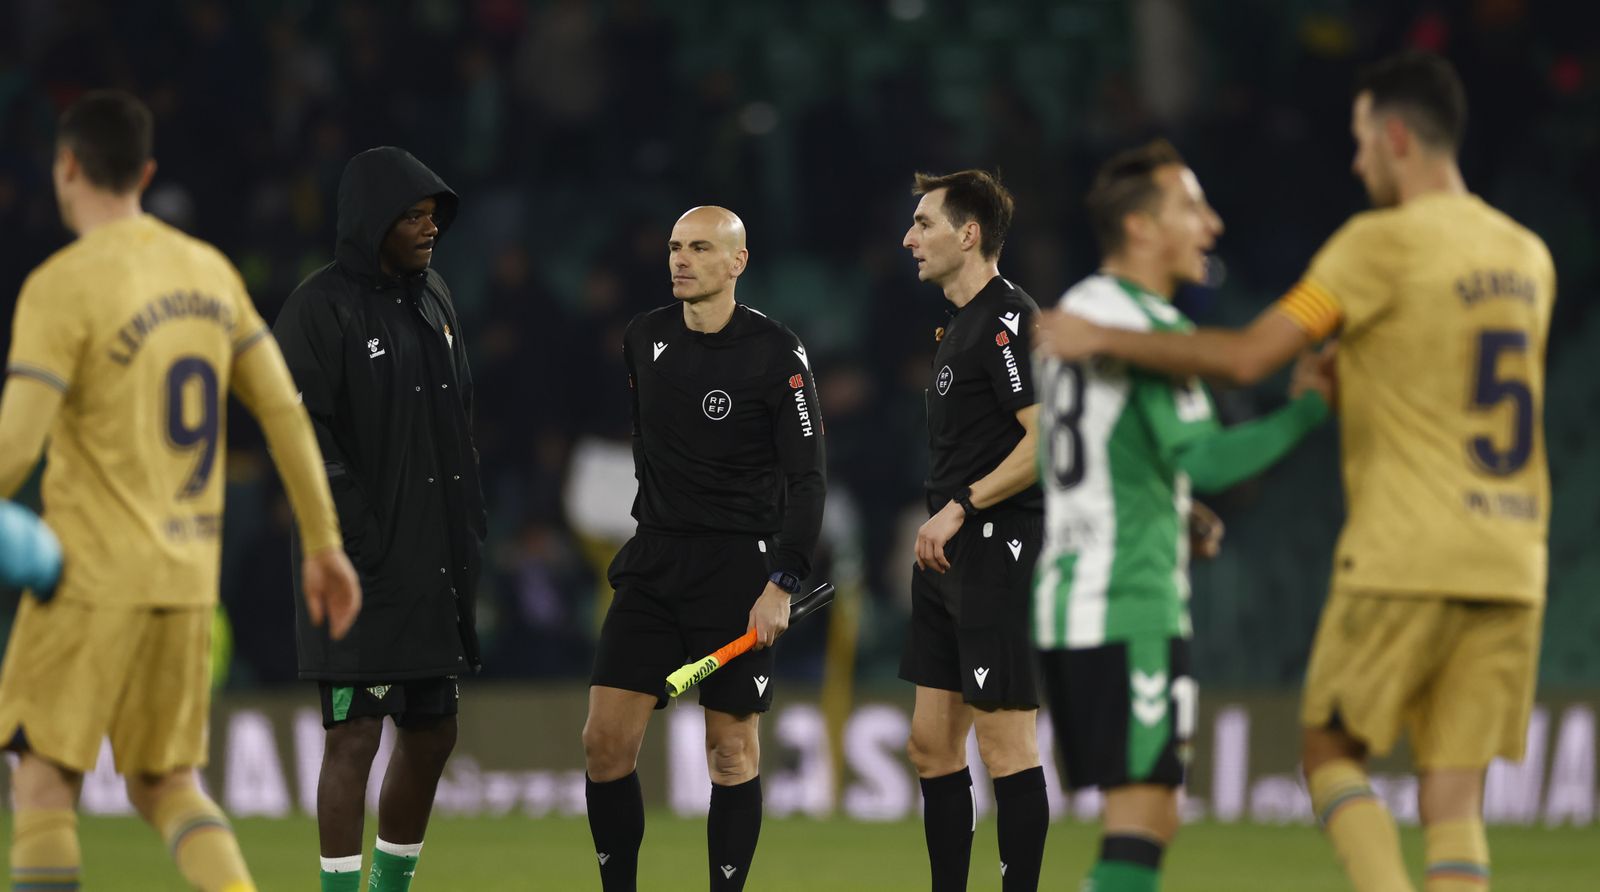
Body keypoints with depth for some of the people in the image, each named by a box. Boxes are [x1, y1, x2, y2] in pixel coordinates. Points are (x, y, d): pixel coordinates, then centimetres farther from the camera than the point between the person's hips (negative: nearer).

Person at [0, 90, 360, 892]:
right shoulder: (208, 270, 9)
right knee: (165, 783, 13)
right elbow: (284, 411, 9)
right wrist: (323, 541, 15)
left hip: (94, 576, -6)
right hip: (190, 577, 6)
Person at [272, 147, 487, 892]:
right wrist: (360, 543, -19)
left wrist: (469, 530, 13)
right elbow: (304, 434, -16)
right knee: (355, 734, -8)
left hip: (435, 564, 8)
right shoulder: (322, 307, -11)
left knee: (431, 734, 11)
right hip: (362, 574, -8)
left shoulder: (432, 296, 13)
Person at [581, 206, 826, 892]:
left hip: (738, 567, -4)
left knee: (731, 748, 1)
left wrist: (781, 583, -19)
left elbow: (807, 479, -11)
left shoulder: (777, 354, -9)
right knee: (605, 741, -4)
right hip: (653, 562, 4)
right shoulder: (644, 339, 7)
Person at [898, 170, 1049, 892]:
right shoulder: (958, 326, 18)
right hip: (949, 561, 10)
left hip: (998, 554, -10)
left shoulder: (1010, 321, -13)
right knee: (933, 745, 10)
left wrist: (962, 506, -19)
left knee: (1005, 744, -7)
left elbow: (1048, 439, -21)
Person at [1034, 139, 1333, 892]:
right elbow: (1205, 460, -22)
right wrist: (1307, 408, -11)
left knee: (1143, 821, 13)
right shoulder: (1152, 328, -12)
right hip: (1132, 605, -9)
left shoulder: (1073, 313, 17)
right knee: (1142, 824, -10)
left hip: (1063, 600, 9)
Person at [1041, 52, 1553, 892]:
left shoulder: (1382, 242, -9)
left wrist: (1102, 339, -2)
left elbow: (1246, 357, -12)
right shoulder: (1527, 257, 12)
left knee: (1330, 752, 10)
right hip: (1510, 567, 6)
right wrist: (1344, 384, 28)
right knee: (1453, 798, 4)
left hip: (1405, 561, -6)